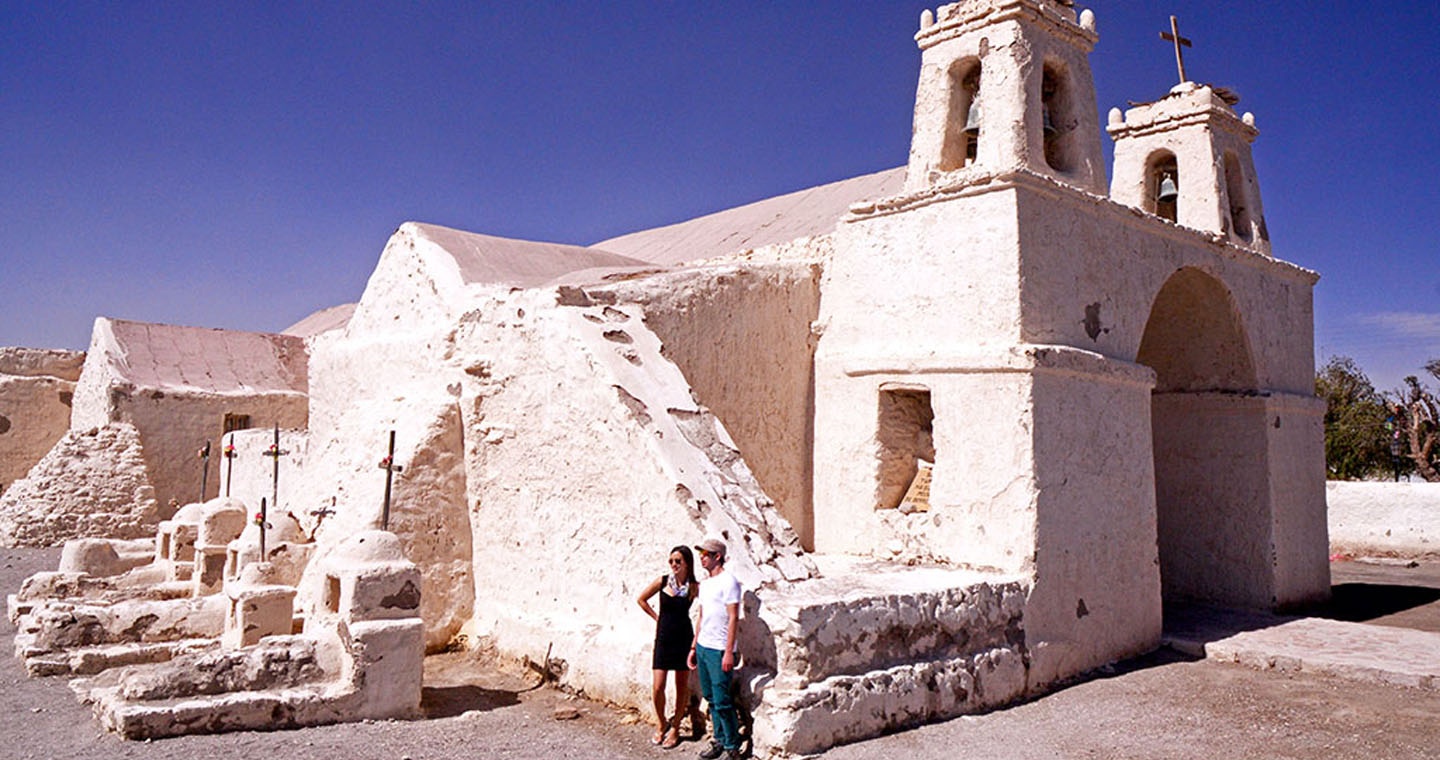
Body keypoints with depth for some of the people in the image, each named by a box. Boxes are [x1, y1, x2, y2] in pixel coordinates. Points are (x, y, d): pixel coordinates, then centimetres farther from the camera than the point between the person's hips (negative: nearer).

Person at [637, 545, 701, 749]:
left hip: (683, 638, -1)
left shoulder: (695, 587, -9)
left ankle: (675, 728, 25)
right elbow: (641, 599, 9)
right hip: (664, 638, 1)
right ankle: (661, 723, 24)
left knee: (682, 686, 9)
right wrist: (658, 617, 6)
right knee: (658, 687, -1)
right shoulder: (663, 581, -5)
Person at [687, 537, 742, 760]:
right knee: (711, 698, 13)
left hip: (719, 650, -8)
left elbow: (733, 618, -15)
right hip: (703, 647, 8)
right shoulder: (705, 583, 14)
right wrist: (693, 647, 19)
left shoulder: (728, 582, -12)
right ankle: (720, 740, 25)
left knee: (722, 702, -4)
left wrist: (729, 652, -19)